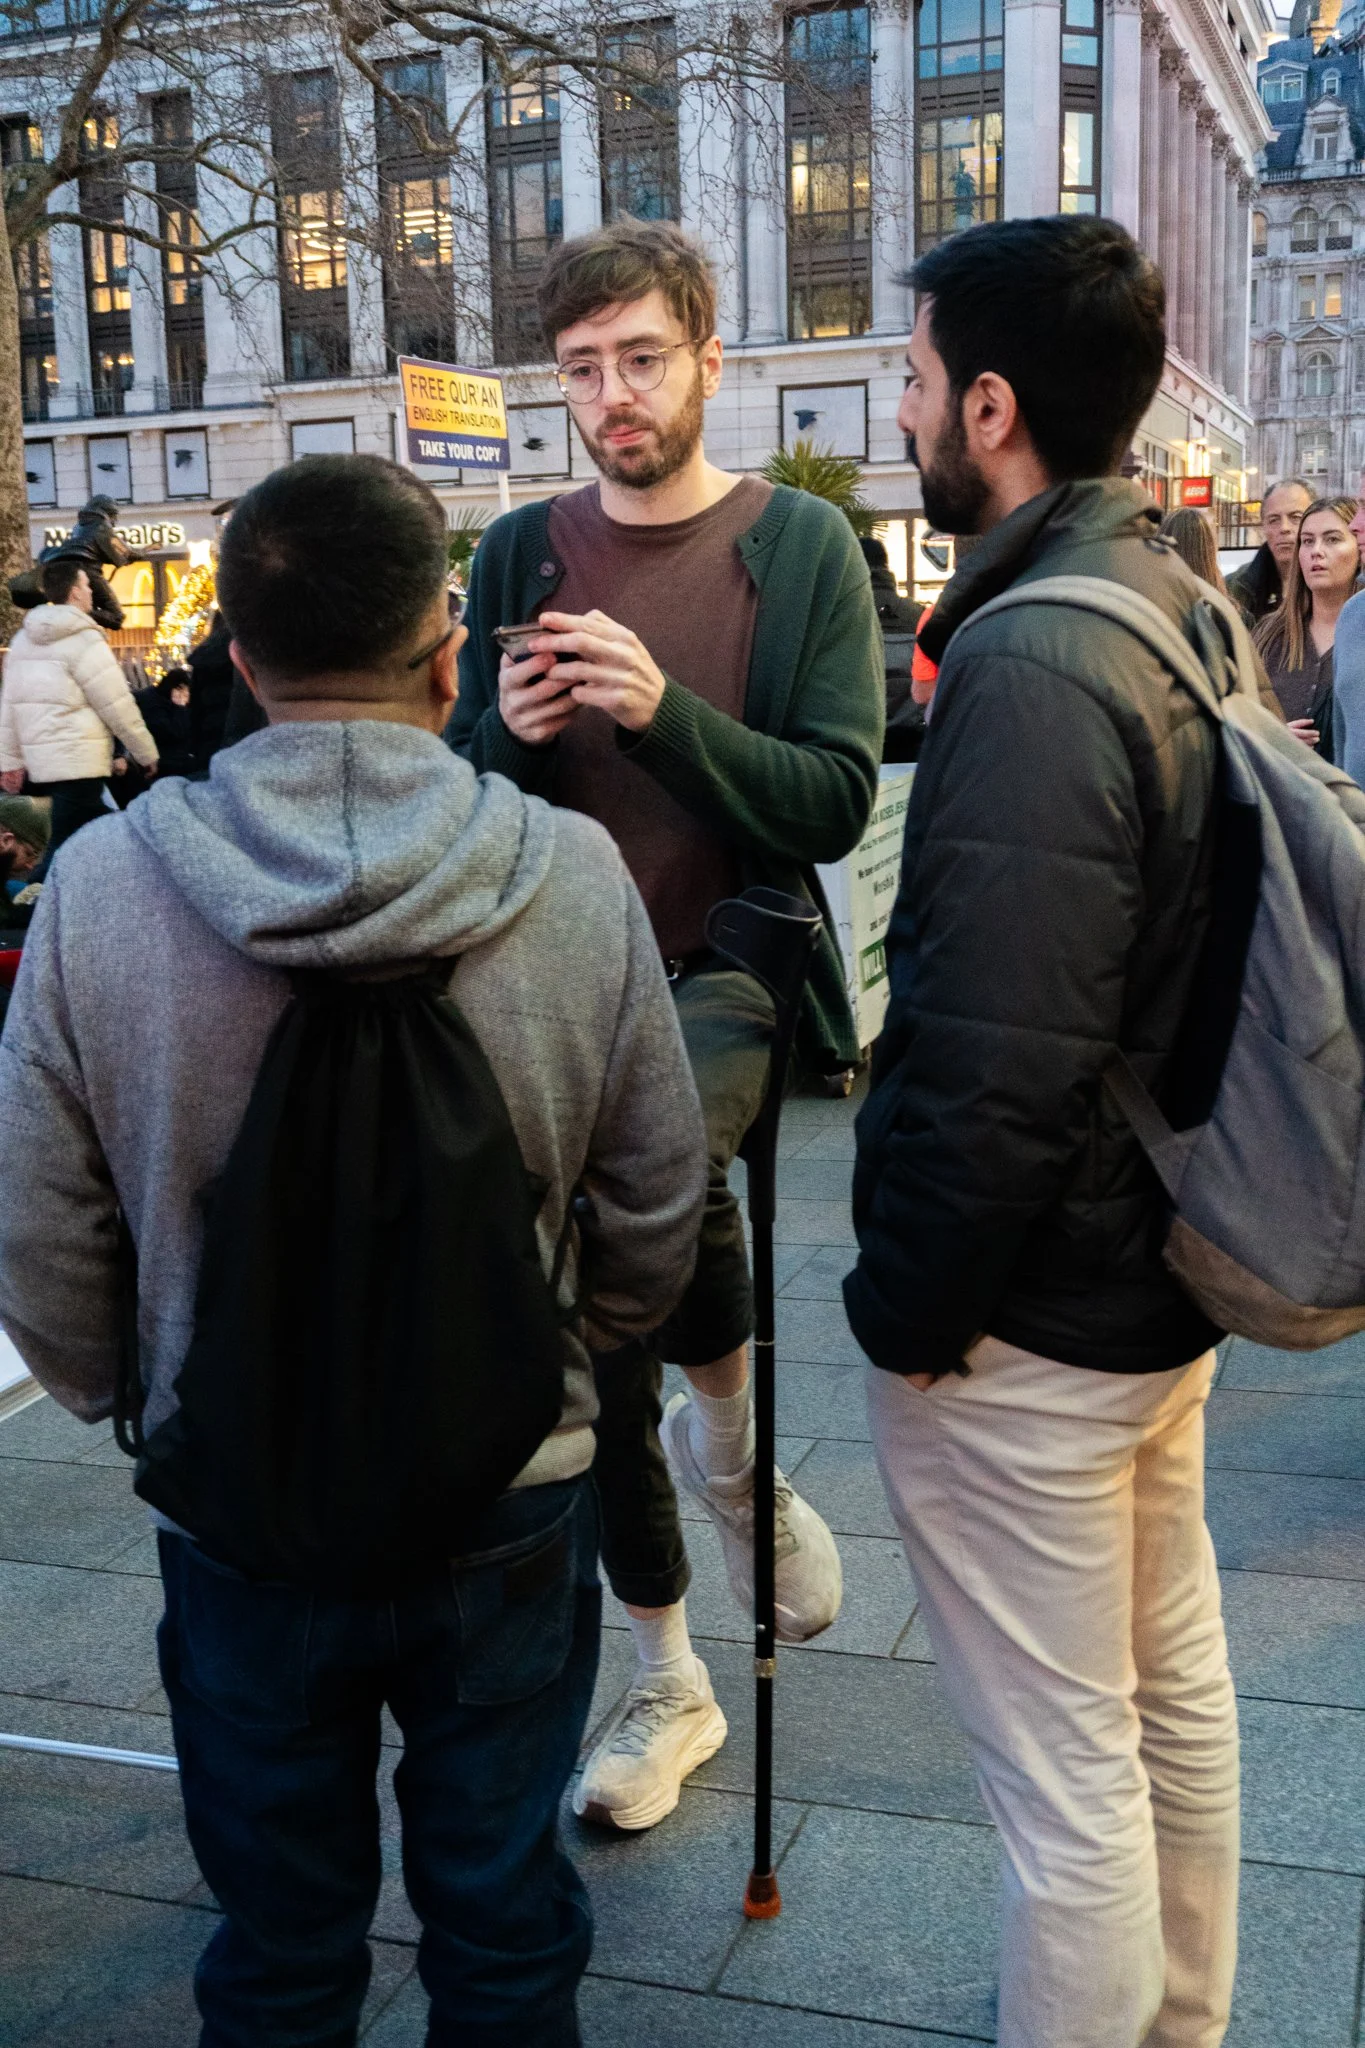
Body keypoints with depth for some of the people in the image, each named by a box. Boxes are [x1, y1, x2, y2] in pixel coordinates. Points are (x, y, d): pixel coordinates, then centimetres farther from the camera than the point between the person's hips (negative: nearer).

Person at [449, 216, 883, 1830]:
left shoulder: (802, 545, -1)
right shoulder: (521, 554, 9)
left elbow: (838, 798, -9)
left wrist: (663, 710, -21)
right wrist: (510, 735, -13)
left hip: (728, 967, -4)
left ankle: (733, 1437, -2)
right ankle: (667, 1688, 29)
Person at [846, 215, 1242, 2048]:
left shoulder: (1029, 674, -25)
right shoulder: (1185, 608, 5)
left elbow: (993, 1071, -28)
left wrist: (906, 1306, -14)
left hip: (1029, 1328, -10)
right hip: (1168, 1276, 10)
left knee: (1066, 1778, 7)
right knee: (1174, 1689, 25)